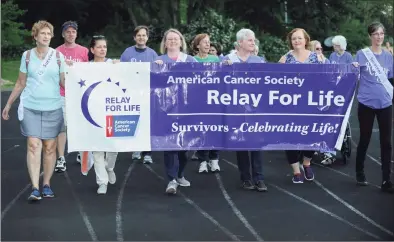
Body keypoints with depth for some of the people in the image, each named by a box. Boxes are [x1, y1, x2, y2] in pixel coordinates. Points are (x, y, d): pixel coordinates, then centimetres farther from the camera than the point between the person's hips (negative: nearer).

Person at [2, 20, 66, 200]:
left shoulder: (58, 56, 3)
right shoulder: (27, 55, 5)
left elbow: (64, 82, 3)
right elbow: (20, 83, 11)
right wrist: (8, 104, 12)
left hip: (53, 108, 0)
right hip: (30, 107, 0)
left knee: (50, 147, 4)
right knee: (33, 145, -9)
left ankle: (46, 184, 15)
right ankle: (35, 188, -10)